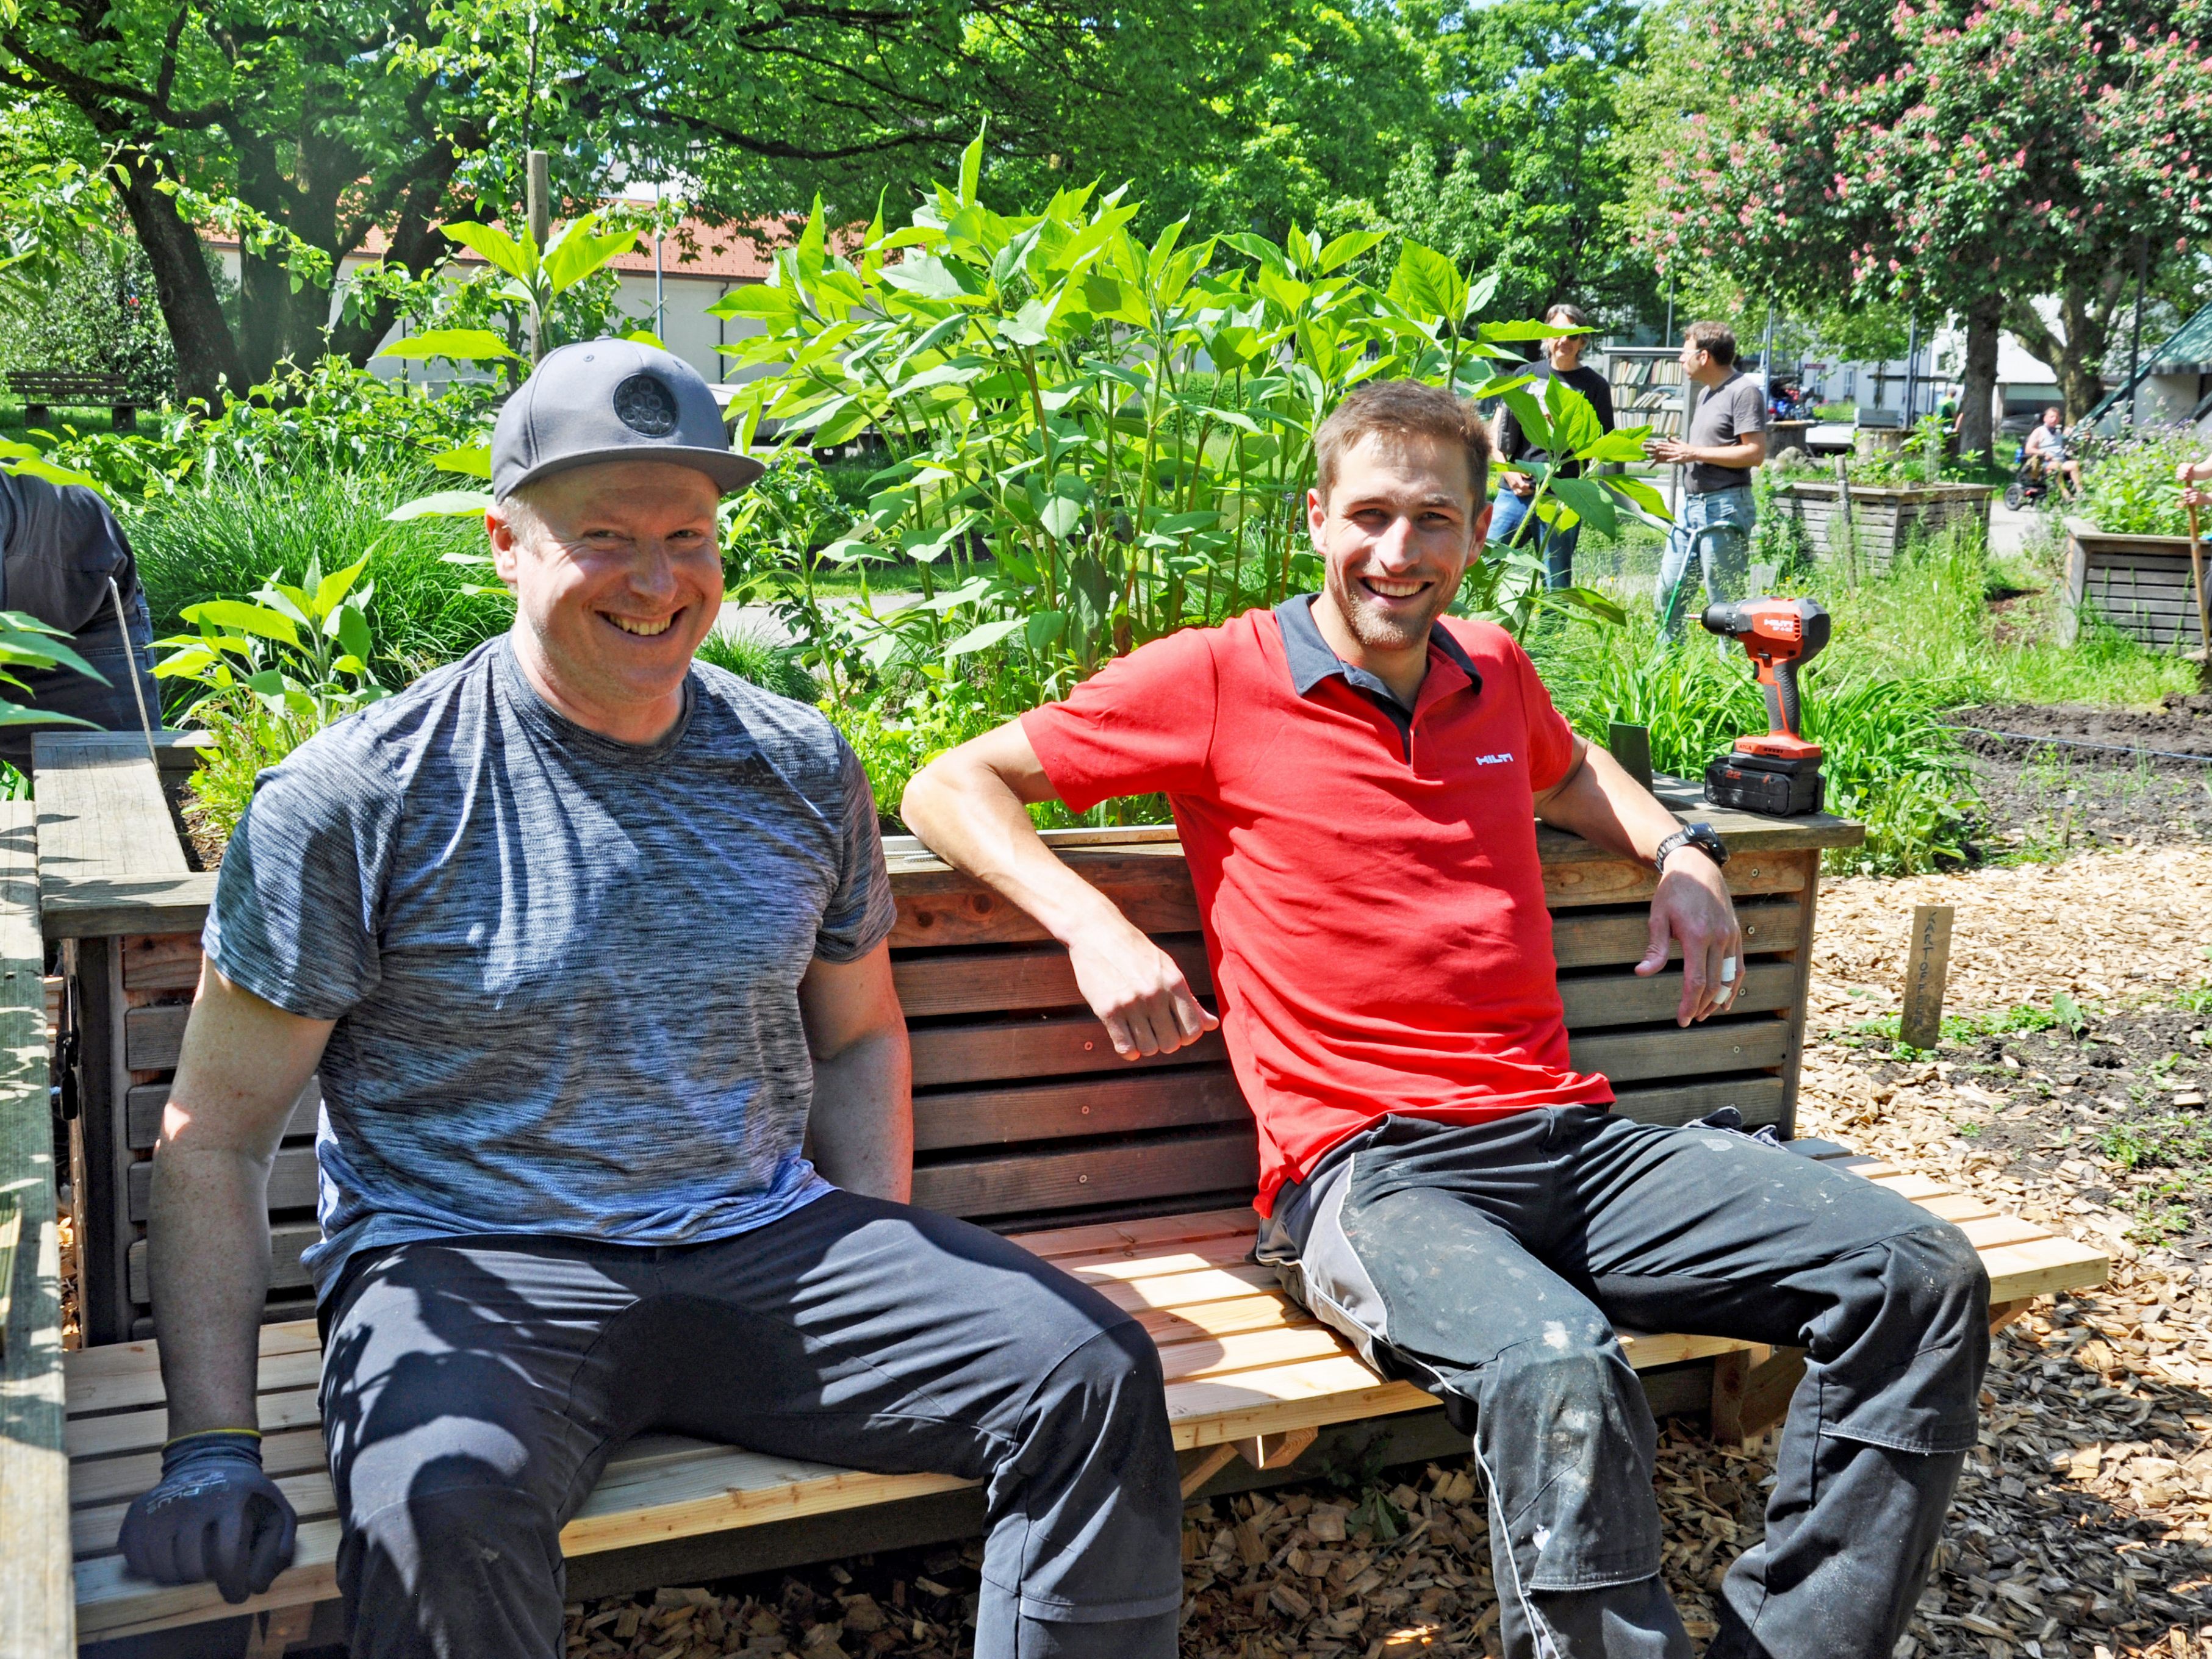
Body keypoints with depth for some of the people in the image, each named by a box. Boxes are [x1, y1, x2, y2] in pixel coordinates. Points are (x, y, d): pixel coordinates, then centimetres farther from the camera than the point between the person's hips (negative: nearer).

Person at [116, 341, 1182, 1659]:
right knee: (445, 1504, -37)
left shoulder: (804, 771, 8)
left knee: (1099, 1377, -15)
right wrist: (214, 1449, -9)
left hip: (766, 1240, 4)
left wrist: (890, 1291, 6)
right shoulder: (356, 801, -4)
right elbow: (212, 1138, -1)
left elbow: (861, 1036, 20)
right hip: (472, 1261, -3)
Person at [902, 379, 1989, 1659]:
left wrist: (1681, 853, 23)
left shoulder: (1494, 670, 19)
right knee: (1559, 1372, -37)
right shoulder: (1220, 677, 2)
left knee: (1920, 1277, -10)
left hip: (1572, 1134, 7)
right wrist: (1095, 927, -12)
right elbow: (951, 789, 4)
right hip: (1368, 1168, -6)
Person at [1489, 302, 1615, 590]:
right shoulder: (1527, 375, 14)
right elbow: (1499, 428, 14)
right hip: (1514, 491, 3)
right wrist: (1507, 470, -1)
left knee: (1556, 585, 1)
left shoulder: (1594, 385, 6)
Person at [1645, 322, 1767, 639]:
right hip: (1690, 505, 10)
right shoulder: (1707, 393, 19)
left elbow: (1754, 453, -18)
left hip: (1723, 508, -10)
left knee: (1725, 601, -5)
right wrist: (1674, 454, 7)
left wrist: (1693, 453, -16)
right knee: (1669, 590, 11)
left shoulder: (1743, 391, -11)